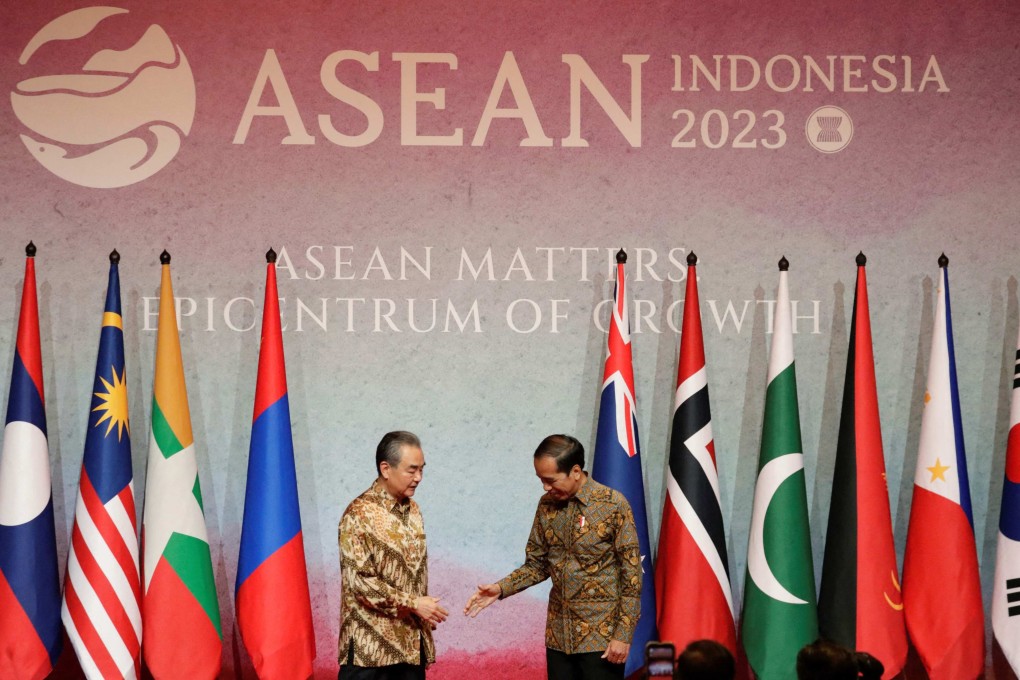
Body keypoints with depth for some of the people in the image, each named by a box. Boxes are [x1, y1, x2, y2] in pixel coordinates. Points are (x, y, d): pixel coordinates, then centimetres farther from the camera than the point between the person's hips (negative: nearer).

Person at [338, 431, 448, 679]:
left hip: (410, 643, 7)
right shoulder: (359, 515, -11)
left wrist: (423, 616, 16)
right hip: (370, 645, -7)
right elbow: (359, 581, -17)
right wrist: (412, 603, -18)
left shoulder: (412, 510, 12)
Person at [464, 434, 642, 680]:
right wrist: (501, 589, -5)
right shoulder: (547, 505, 4)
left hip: (601, 637, -5)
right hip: (559, 636, 5)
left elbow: (631, 576, -10)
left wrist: (623, 635, -13)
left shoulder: (613, 505, -12)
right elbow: (537, 564, 11)